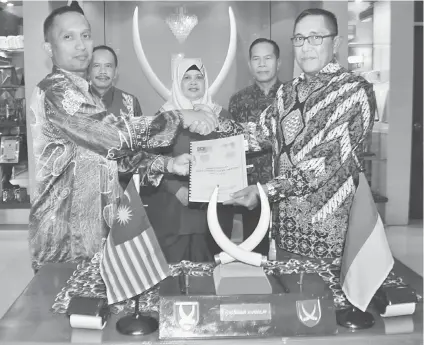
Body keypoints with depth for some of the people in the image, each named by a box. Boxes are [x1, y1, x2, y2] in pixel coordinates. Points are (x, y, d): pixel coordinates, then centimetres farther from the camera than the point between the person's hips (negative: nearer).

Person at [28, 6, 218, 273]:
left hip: (95, 229, 9)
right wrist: (180, 118, -17)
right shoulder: (55, 90, -16)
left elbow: (112, 149, 11)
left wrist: (167, 164, -2)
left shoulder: (83, 94, 15)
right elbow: (118, 134, -26)